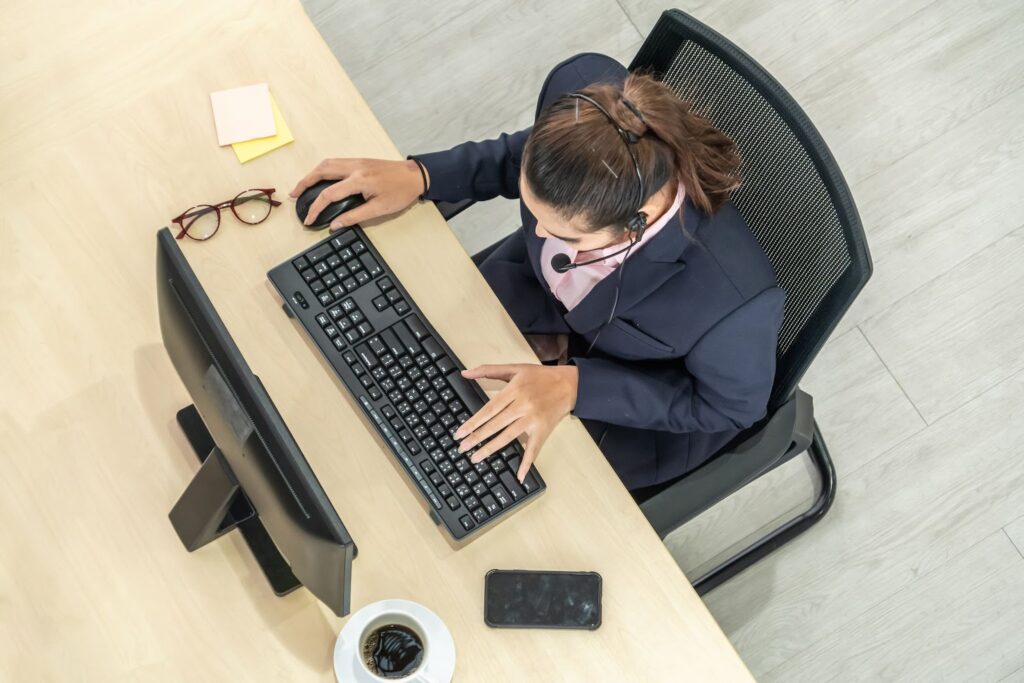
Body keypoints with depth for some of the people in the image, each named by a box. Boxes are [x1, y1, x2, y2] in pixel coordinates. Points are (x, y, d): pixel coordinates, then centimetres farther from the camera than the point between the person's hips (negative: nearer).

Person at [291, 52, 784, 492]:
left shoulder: (734, 297, -44)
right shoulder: (581, 92, -33)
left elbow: (731, 402, -20)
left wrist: (575, 387, -29)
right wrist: (419, 175, -19)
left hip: (645, 402, -4)